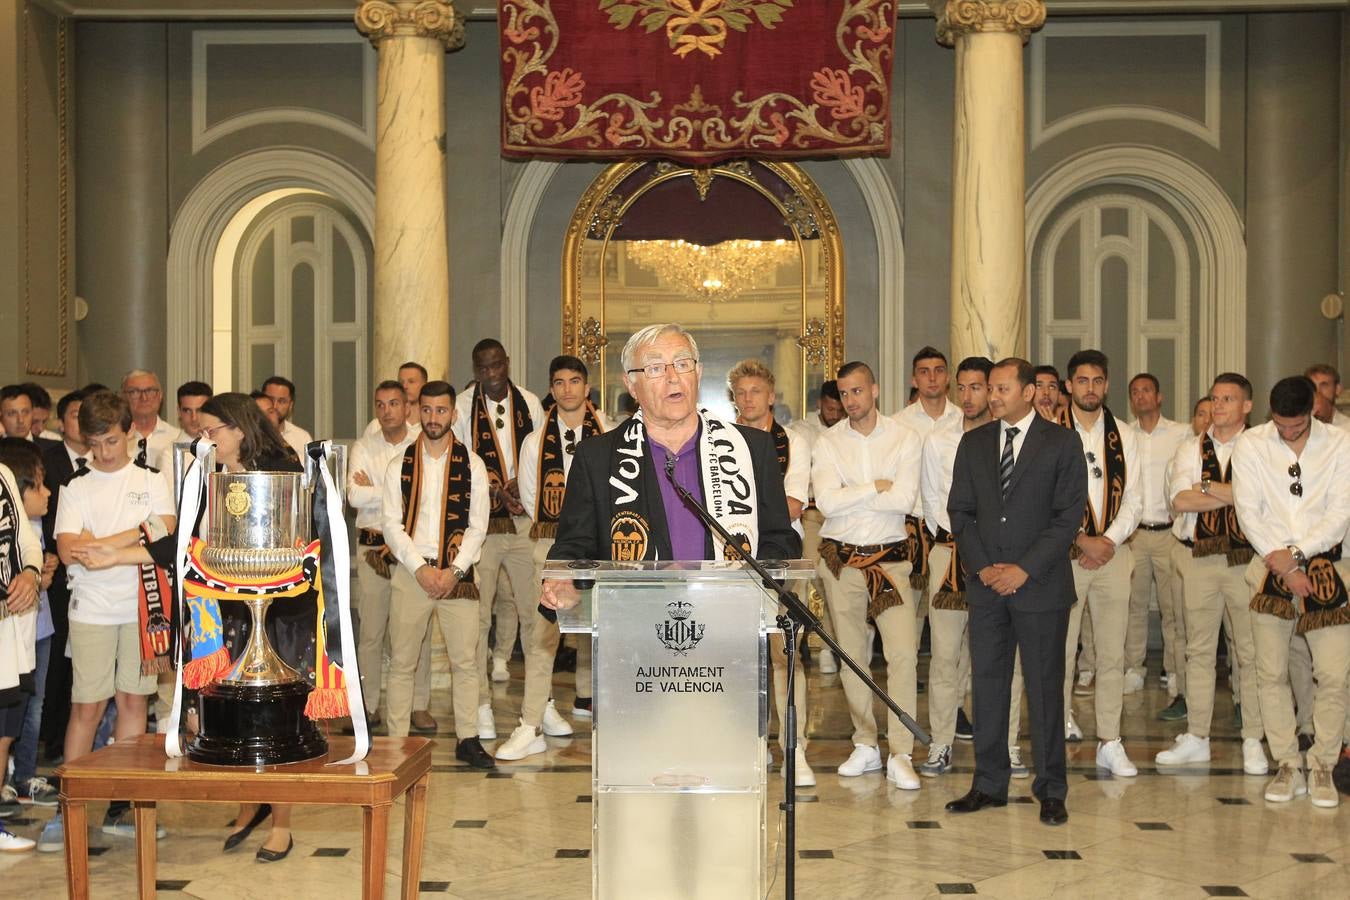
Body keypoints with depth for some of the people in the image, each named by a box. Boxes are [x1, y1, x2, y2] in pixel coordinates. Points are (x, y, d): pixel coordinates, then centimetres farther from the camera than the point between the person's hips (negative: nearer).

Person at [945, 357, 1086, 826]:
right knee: (987, 682, 6)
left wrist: (1025, 569, -12)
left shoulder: (1062, 443, 0)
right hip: (986, 584, 4)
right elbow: (960, 510, 10)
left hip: (1041, 584, -4)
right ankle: (989, 784, 15)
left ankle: (1051, 791, 10)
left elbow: (1069, 515, -5)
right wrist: (981, 566, -4)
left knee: (1044, 685, 0)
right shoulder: (973, 443, 11)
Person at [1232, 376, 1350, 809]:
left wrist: (1296, 553, -13)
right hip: (1270, 566, 1)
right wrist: (1279, 563, -11)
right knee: (1272, 672, 2)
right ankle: (1288, 767, 13)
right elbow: (1248, 512, -3)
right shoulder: (1250, 444, 1)